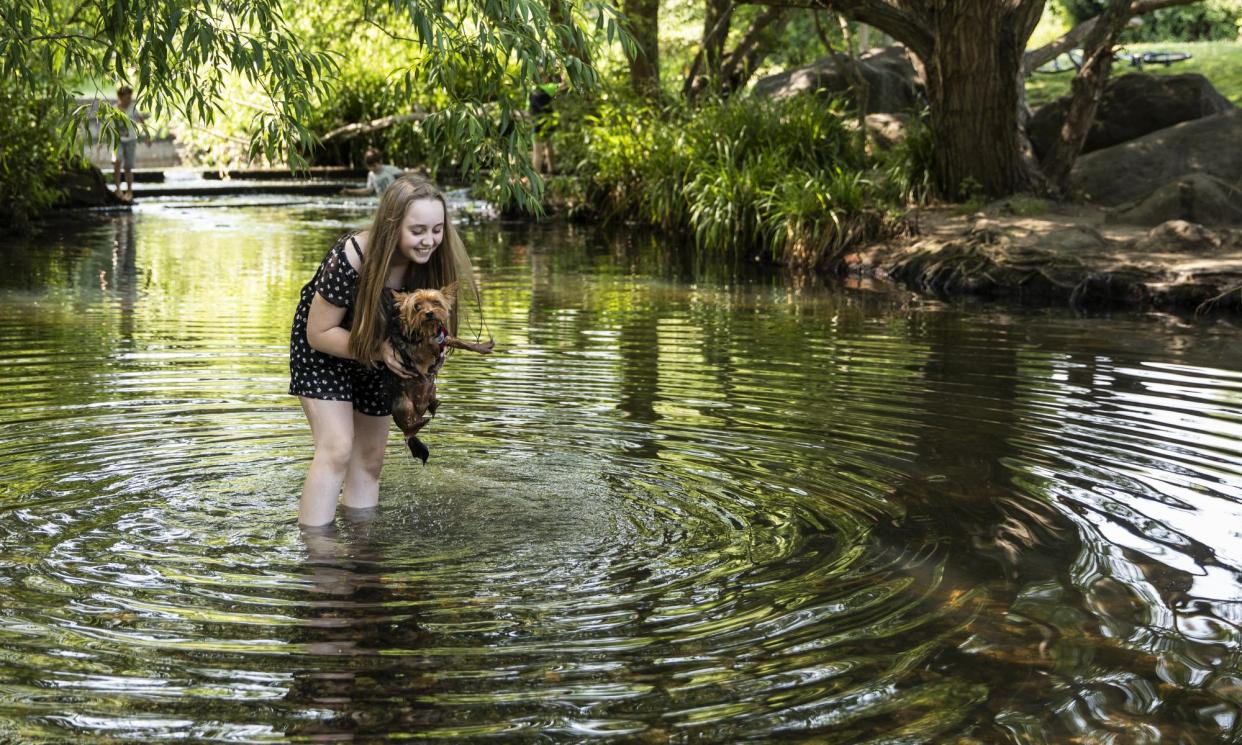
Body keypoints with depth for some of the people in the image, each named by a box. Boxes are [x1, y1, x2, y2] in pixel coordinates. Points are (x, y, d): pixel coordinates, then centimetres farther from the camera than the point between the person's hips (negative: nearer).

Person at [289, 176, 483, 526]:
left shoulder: (434, 261, -23)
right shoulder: (349, 260, -37)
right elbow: (319, 333, -26)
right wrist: (380, 349, -37)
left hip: (376, 357, 6)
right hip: (324, 351, -5)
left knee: (370, 457, 12)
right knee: (336, 449, -17)